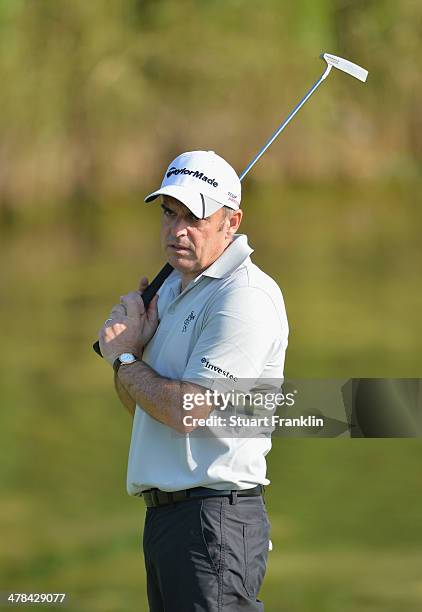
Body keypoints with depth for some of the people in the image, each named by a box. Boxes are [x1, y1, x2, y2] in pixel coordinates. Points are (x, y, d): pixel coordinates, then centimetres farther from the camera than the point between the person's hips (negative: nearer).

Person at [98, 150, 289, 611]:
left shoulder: (245, 297, -15)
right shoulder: (173, 288, 16)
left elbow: (188, 410, -21)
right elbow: (137, 401, 21)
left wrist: (124, 358, -4)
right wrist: (127, 339, 0)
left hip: (214, 520, -10)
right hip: (162, 516, 10)